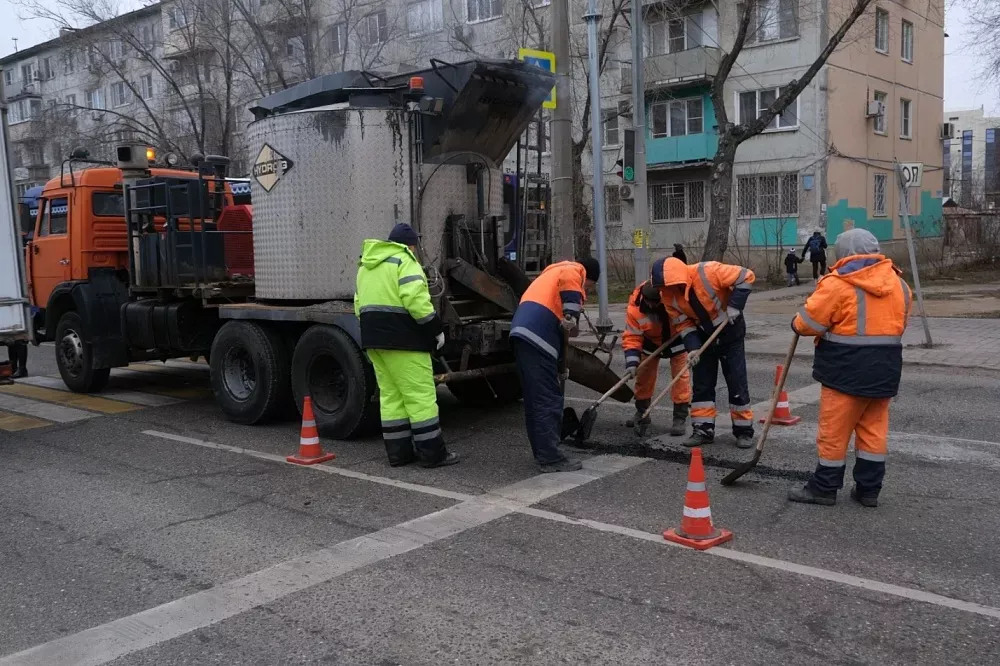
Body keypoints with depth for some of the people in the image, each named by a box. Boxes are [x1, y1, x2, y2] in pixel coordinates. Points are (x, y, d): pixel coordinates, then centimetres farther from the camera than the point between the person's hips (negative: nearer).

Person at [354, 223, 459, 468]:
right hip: (401, 338, -8)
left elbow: (360, 303, 19)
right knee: (420, 395, -5)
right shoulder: (404, 261, -7)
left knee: (390, 395, 11)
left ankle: (398, 452, 13)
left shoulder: (367, 265, 20)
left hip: (373, 338, 9)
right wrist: (436, 328, -12)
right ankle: (432, 453, -3)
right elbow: (415, 299, -19)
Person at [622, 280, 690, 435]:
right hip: (651, 341, 2)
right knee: (644, 375, 9)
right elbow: (632, 337, -26)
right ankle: (641, 412, 29)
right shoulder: (635, 308, -33)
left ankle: (680, 417, -1)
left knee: (681, 375, -9)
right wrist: (632, 362, -36)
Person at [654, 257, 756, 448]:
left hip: (730, 331, -4)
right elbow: (683, 324, -7)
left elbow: (746, 276, -24)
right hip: (703, 335, 4)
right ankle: (703, 429, 14)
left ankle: (744, 431, 10)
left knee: (737, 383, 0)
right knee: (702, 384, 5)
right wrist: (693, 347, -20)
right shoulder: (668, 296, -14)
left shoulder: (707, 272, -31)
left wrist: (734, 306, -27)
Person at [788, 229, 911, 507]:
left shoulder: (837, 283, -13)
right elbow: (899, 324, 18)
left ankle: (824, 487, 13)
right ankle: (869, 489, 19)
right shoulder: (898, 283, 9)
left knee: (834, 430, 4)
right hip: (885, 369, 7)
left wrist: (797, 325, 9)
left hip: (847, 369, -6)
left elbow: (807, 323, -12)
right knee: (874, 429, 13)